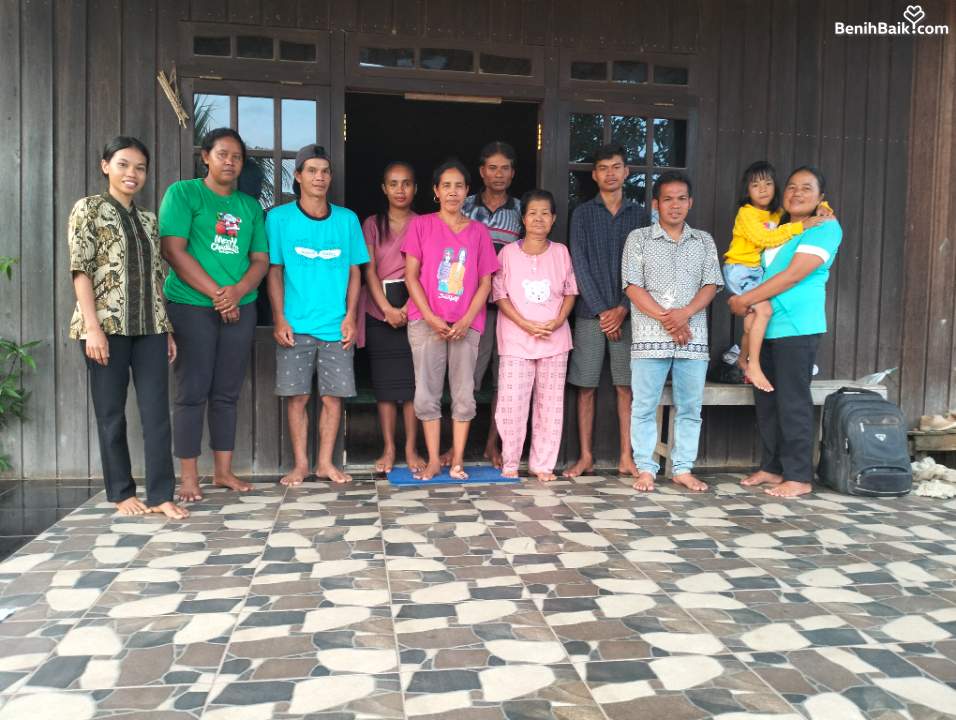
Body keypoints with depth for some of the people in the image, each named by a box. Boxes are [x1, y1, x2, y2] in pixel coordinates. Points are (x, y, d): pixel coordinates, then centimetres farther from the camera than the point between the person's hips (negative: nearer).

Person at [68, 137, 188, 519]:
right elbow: (81, 269, -7)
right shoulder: (89, 208, 1)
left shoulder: (148, 219, 16)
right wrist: (93, 327, -16)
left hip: (150, 327, 5)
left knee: (157, 410, 0)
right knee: (111, 412, 4)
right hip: (107, 324, -4)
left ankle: (160, 494, 5)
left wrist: (168, 328, 11)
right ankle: (121, 492, 16)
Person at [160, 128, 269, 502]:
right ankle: (189, 478, 5)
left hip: (240, 308, 4)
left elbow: (261, 259, 9)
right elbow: (173, 250, -9)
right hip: (191, 306, -4)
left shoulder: (250, 206, 14)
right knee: (192, 393, -2)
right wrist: (217, 293, -12)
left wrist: (237, 291, -11)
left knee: (227, 393, 8)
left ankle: (223, 471, 17)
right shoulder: (182, 193, 0)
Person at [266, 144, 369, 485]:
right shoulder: (279, 217, 2)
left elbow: (354, 271, 8)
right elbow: (274, 271, 2)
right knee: (297, 395, 3)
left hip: (336, 325, 1)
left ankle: (326, 462, 17)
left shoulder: (347, 219, 6)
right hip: (295, 325, -1)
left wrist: (350, 315, -1)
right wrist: (279, 319, -6)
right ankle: (300, 463, 16)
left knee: (333, 395, 3)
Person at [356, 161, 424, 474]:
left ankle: (410, 449, 8)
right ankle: (388, 449, 11)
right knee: (384, 382, 3)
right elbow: (370, 270, 1)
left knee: (412, 380, -2)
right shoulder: (373, 224, 9)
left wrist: (409, 309, -12)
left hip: (414, 311, -1)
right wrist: (387, 309, -11)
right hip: (379, 313, 1)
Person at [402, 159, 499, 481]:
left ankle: (458, 460, 12)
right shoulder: (421, 225, 3)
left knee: (464, 393, 2)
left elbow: (485, 281, 5)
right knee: (427, 392, 0)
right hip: (426, 321, -1)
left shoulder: (478, 231, 7)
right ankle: (433, 460, 10)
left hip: (466, 324, 1)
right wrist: (431, 318, -10)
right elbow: (411, 276, 0)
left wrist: (466, 320, -8)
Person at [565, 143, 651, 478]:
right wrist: (601, 310, -10)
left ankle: (626, 457, 9)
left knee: (626, 386, 2)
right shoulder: (582, 214, 5)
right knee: (586, 386, 1)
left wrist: (622, 309, -9)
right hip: (590, 312, -1)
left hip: (626, 313, 1)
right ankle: (586, 457, 10)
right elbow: (580, 265, -3)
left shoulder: (640, 215, 9)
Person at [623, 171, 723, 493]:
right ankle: (645, 469, 10)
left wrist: (685, 313, -12)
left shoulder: (704, 241, 14)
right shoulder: (639, 238, 5)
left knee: (690, 407, 6)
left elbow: (711, 284, 6)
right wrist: (664, 319, -12)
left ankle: (683, 469, 17)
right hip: (649, 335, -2)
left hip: (693, 336, 3)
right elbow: (633, 286, -3)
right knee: (644, 406, 0)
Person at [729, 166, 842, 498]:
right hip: (766, 328, 8)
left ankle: (799, 477, 3)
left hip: (797, 328, -8)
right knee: (766, 401, 10)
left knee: (793, 403, -5)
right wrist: (747, 303, 8)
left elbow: (793, 275, -14)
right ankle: (772, 467, 20)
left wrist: (746, 299, -11)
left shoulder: (825, 228, -5)